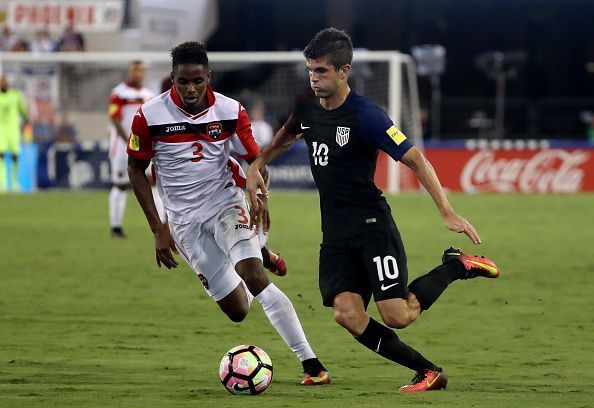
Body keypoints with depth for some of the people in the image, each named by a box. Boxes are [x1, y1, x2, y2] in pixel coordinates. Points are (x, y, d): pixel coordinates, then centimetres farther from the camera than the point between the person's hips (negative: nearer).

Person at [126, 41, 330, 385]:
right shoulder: (150, 116, -12)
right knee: (237, 310, -1)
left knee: (253, 275, -27)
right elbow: (136, 170, 1)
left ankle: (311, 362, -26)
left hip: (226, 203, 0)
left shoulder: (230, 111, -9)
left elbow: (255, 159, 3)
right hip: (185, 221, 0)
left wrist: (260, 195, -20)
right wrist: (158, 229, -3)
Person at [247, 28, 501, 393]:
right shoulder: (307, 106, 5)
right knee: (347, 314, -14)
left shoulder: (366, 116, -17)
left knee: (398, 317, -14)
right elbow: (288, 134, 30)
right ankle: (428, 372, -1)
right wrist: (257, 165, 20)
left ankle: (456, 267, 13)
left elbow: (416, 159, -15)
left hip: (372, 225, -6)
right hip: (335, 233, 6)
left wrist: (447, 212, -22)